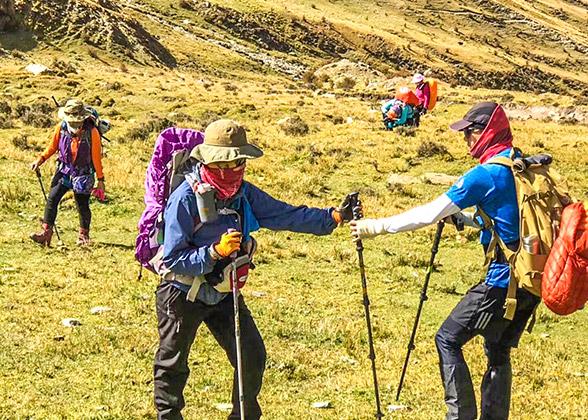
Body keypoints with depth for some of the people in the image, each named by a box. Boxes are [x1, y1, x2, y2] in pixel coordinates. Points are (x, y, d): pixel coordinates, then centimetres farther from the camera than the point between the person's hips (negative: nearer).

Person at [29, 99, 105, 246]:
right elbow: (52, 147, 8)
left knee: (82, 206, 2)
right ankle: (46, 232, -1)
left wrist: (100, 179, -4)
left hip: (83, 174, -3)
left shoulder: (91, 131, -15)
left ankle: (84, 234, 25)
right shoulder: (61, 127, -7)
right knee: (52, 199, -9)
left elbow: (96, 157, -8)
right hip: (64, 171, 3)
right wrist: (39, 161, -5)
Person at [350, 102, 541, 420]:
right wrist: (460, 217, 15)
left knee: (447, 340, 2)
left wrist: (377, 227, -9)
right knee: (498, 351, 19)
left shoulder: (487, 174, -15)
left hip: (504, 278, -8)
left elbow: (429, 213, -14)